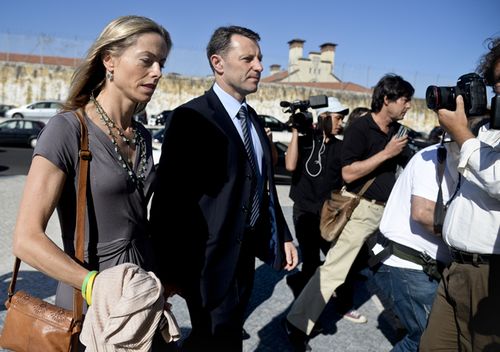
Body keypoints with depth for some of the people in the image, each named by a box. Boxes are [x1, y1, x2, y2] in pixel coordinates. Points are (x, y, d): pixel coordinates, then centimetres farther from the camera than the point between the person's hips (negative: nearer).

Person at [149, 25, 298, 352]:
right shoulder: (191, 117, -17)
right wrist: (170, 269, -18)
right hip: (210, 258, -8)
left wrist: (283, 236, 14)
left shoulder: (252, 117, 10)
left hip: (245, 252, 8)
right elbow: (169, 198, -19)